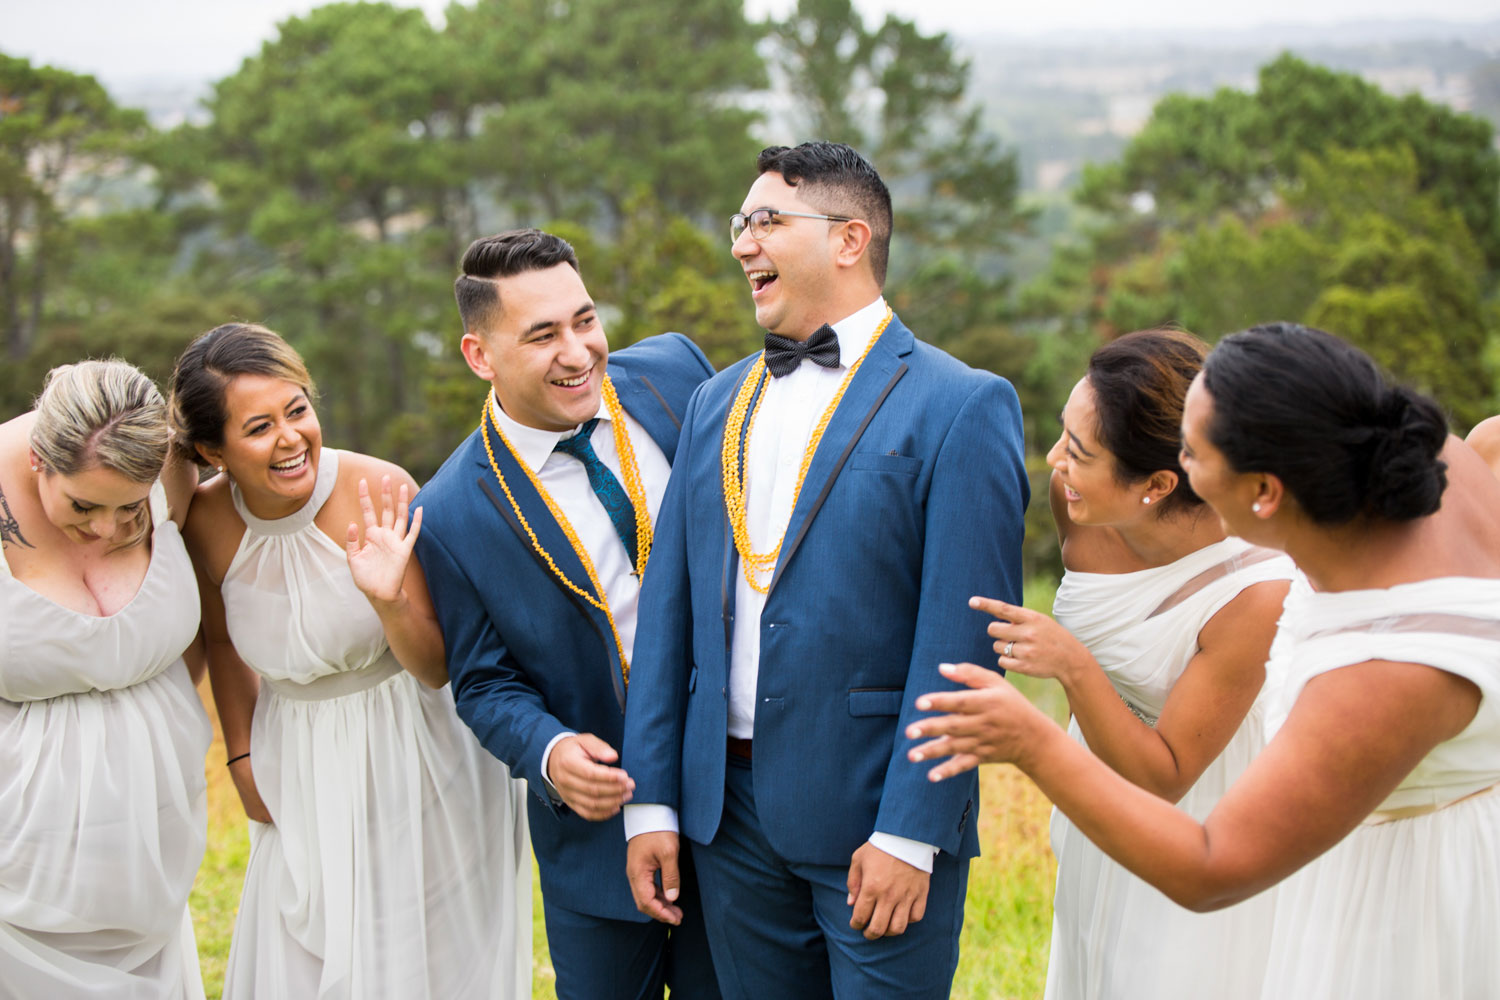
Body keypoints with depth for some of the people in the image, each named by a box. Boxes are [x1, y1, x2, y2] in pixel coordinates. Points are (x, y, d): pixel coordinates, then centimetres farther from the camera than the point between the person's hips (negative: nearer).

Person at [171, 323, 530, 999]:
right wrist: (242, 759, 12)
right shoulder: (205, 520, -11)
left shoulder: (383, 493, -22)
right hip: (302, 779, 3)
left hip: (416, 762, -3)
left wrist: (389, 601, -35)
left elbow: (437, 670, -18)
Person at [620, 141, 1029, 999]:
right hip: (729, 812, 6)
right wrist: (652, 799, 5)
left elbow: (960, 639, -13)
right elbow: (669, 606, 9)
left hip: (873, 811, -5)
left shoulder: (962, 406, -8)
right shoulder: (718, 401, 12)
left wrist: (911, 832, -16)